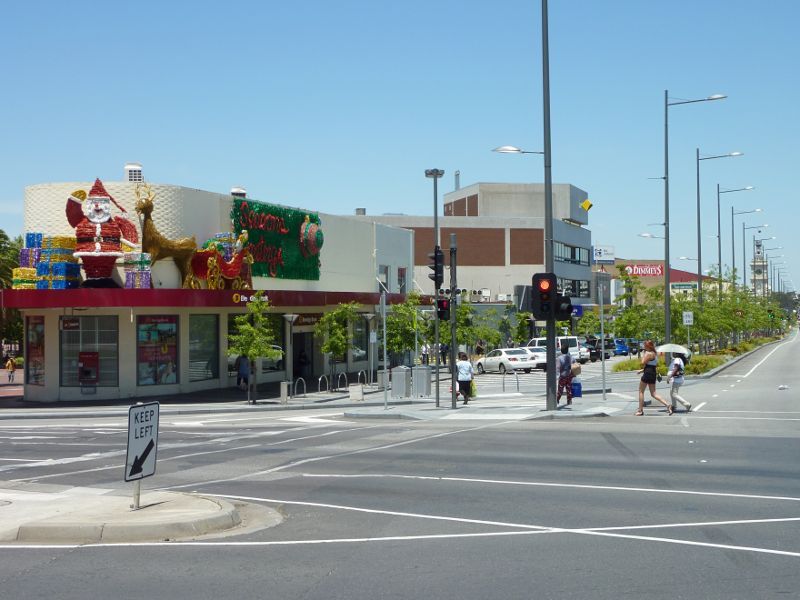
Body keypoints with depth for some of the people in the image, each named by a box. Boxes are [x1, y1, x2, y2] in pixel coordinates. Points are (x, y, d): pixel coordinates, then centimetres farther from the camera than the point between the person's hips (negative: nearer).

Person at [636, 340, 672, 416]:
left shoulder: (648, 353, -14)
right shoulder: (655, 354, 16)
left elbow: (643, 363, -14)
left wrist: (643, 355, -3)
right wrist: (642, 370, 24)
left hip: (647, 373, -9)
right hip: (653, 373, 9)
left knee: (641, 391, 5)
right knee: (653, 394, 9)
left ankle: (640, 410, 8)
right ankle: (667, 405, -6)